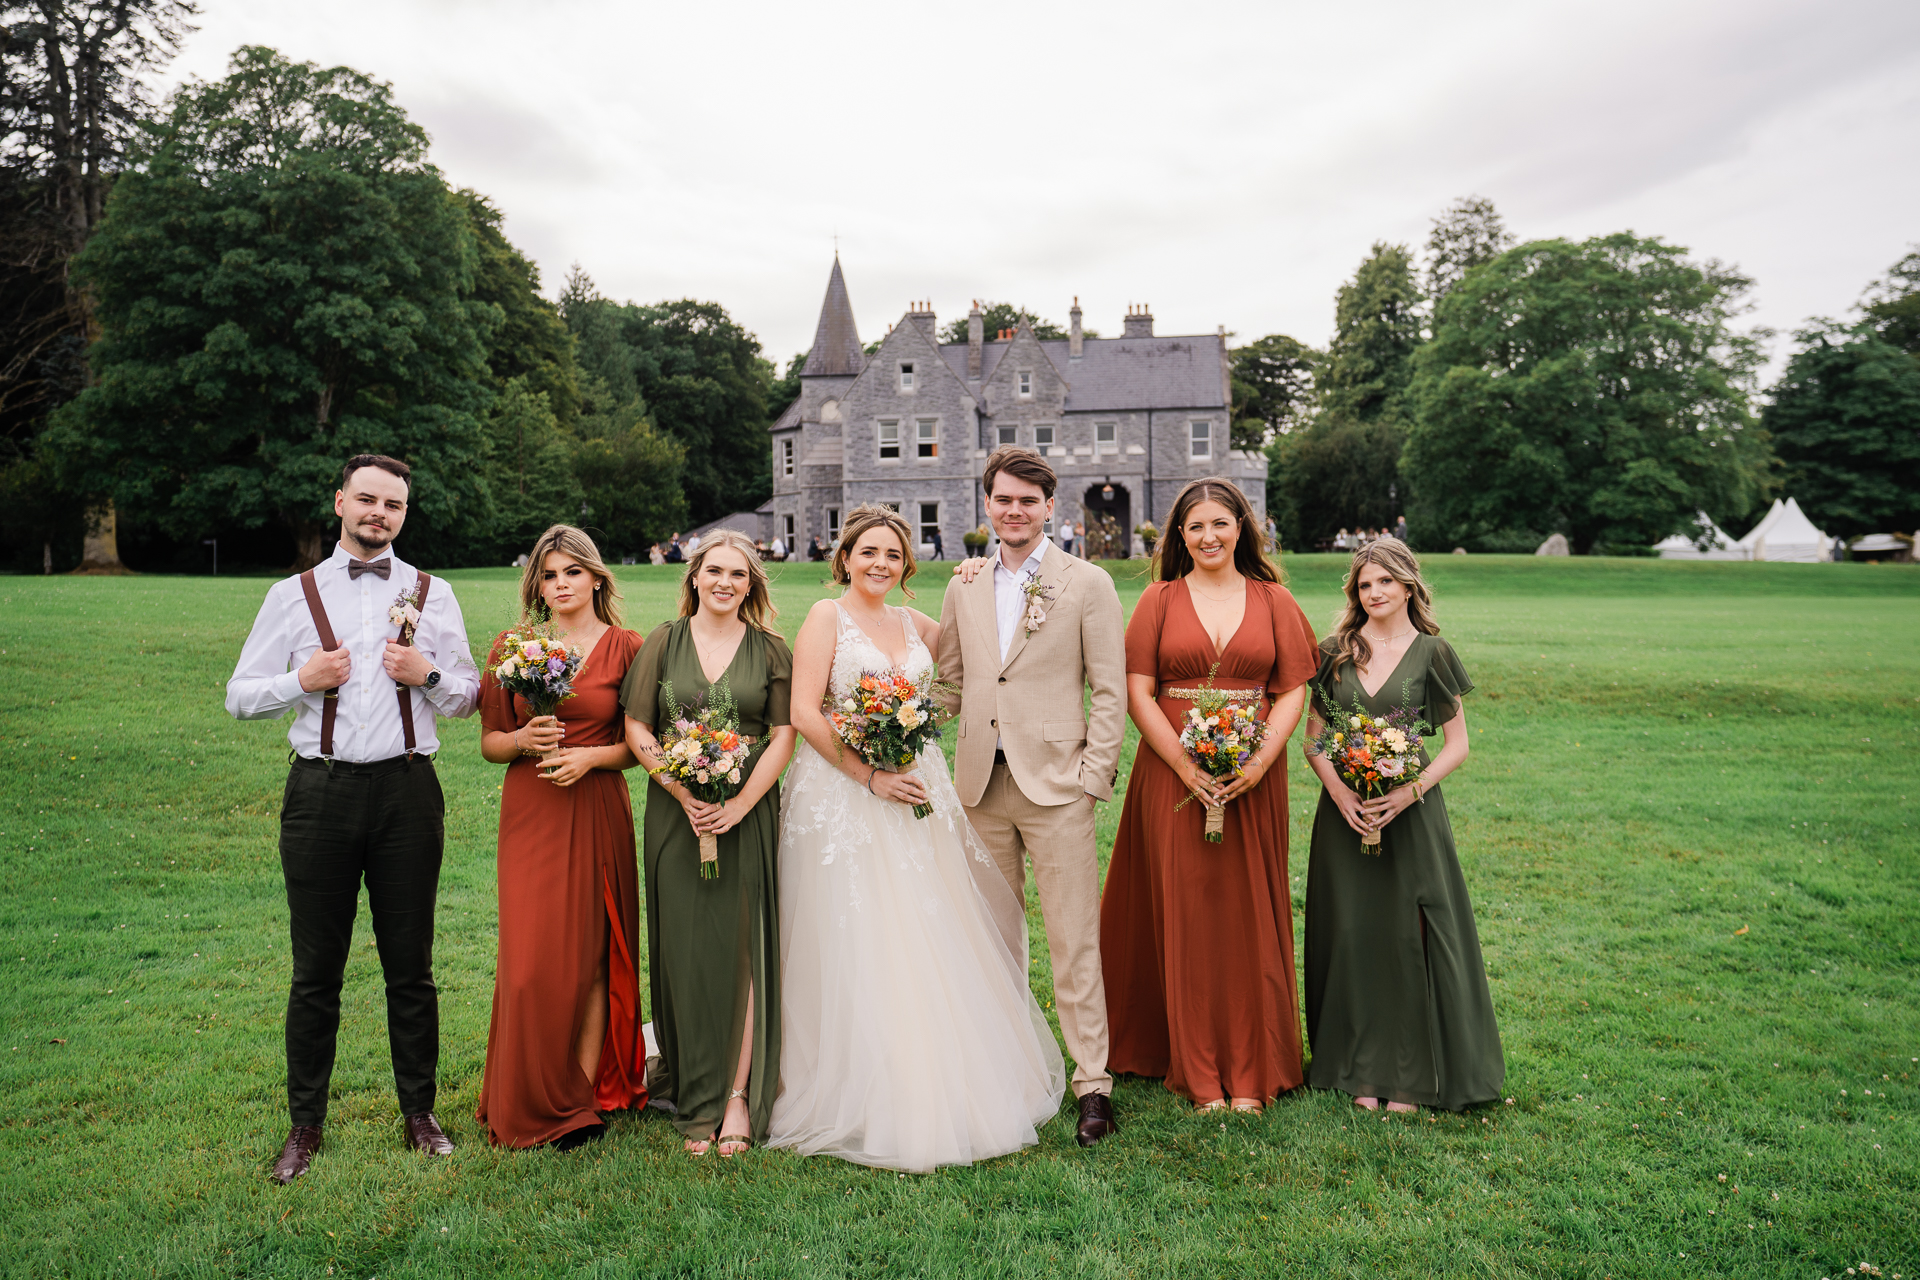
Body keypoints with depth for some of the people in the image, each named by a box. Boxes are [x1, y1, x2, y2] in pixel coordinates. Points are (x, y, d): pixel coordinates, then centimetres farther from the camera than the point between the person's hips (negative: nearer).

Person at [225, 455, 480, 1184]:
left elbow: (467, 699, 10)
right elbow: (240, 698, 7)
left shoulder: (431, 595, 7)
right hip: (321, 791, 0)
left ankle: (419, 1114, 23)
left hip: (407, 790, 0)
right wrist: (303, 680, -11)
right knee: (316, 971, 8)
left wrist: (428, 673, -10)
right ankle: (305, 1125, 24)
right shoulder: (293, 596, 6)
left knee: (411, 966, 9)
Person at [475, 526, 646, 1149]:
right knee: (531, 961, 0)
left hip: (597, 815, -1)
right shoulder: (512, 647, 6)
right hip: (529, 815, 1)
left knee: (591, 955, 4)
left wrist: (590, 756, -12)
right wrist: (523, 740, -10)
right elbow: (489, 742, 10)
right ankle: (537, 1104, 16)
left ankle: (585, 1096, 16)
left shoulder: (625, 648, 1)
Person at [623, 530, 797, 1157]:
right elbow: (637, 729, 2)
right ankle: (695, 1099, 17)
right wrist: (683, 792, -11)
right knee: (684, 952, 4)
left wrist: (738, 804, -12)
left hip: (749, 816, 0)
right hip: (676, 816, 1)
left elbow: (784, 736, 0)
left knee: (742, 949, 1)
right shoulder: (664, 642, 6)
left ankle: (739, 1096, 11)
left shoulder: (771, 650, 5)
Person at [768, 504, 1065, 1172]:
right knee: (854, 948, -1)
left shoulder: (915, 623, 13)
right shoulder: (827, 617, -3)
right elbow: (803, 712, -11)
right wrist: (871, 776, -16)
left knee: (929, 938, 9)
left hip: (917, 793, 5)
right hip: (844, 797, -5)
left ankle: (939, 1088, 25)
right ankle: (864, 1098, 15)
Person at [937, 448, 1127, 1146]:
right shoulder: (965, 587, 11)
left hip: (1055, 783, -4)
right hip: (981, 784, 4)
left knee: (1074, 939, -1)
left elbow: (1111, 690, -3)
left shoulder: (1088, 583, -2)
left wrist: (1094, 774, -8)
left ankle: (1093, 1082, 11)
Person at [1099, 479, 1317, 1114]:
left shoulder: (1274, 601, 7)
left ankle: (1249, 1073, 18)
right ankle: (1199, 1074, 16)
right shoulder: (1159, 599, 4)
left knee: (1248, 917, 5)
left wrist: (1259, 762, -12)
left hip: (1254, 780, 1)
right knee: (1185, 917, 3)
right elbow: (1138, 692, -2)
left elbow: (1293, 692, 3)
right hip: (1173, 778, -1)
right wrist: (1186, 766, -13)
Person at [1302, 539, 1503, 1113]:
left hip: (1410, 812, -2)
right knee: (1352, 933, 5)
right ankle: (1362, 1069, 19)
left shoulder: (1432, 653, 1)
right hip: (1343, 811, 2)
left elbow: (1457, 744, 2)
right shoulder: (1334, 653, 7)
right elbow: (1313, 737, 8)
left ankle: (1411, 1074, 15)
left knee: (1408, 936, 0)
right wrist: (1337, 789, -10)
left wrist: (1411, 791, -13)